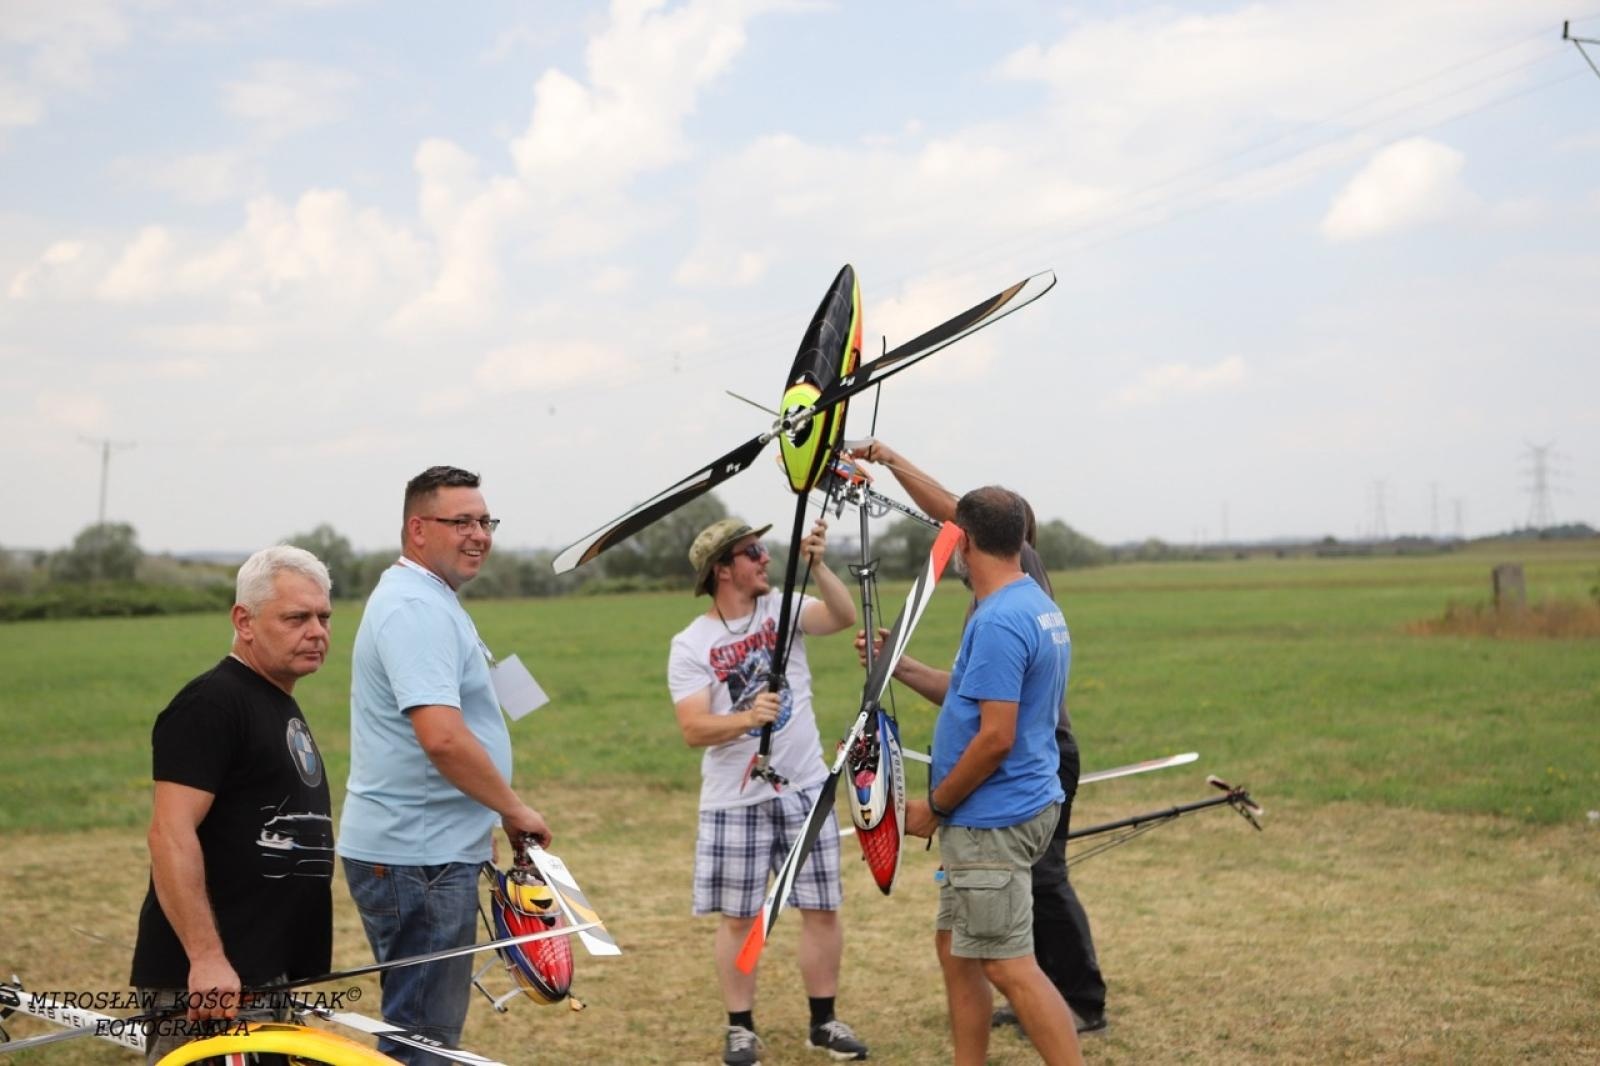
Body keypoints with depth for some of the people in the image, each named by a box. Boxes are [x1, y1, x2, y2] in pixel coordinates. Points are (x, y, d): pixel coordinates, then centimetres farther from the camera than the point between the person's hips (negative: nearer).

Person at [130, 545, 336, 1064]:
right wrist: (206, 957, -26)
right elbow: (171, 835, -21)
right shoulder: (211, 704, -12)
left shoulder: (283, 707, 17)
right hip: (207, 980, -9)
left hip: (265, 975, 9)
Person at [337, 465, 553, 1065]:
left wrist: (493, 818, 23)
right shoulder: (416, 607, -19)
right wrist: (515, 811, -17)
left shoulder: (428, 600, 16)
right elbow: (443, 738, -30)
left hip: (426, 851, 11)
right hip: (415, 858, -11)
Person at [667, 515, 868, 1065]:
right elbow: (693, 730, -15)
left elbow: (844, 617, -17)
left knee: (822, 908, 7)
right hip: (735, 802, -2)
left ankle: (824, 1021, 21)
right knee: (738, 917, 5)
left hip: (805, 788, 3)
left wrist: (817, 567, -30)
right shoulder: (690, 645, -7)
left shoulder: (783, 607, 0)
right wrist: (746, 718, -32)